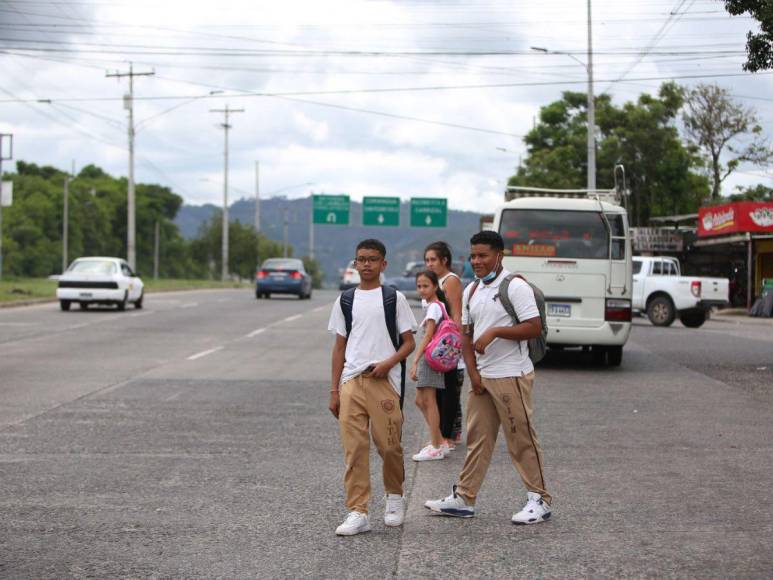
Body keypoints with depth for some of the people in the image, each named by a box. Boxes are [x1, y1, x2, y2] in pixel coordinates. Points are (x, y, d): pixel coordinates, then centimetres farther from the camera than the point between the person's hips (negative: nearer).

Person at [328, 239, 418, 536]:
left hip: (384, 381, -2)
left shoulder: (394, 298, 4)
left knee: (389, 445, 0)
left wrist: (388, 364, -14)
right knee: (354, 448, -3)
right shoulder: (345, 300, 11)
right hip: (351, 381, 2)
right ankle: (357, 512, -1)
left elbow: (409, 343, 4)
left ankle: (394, 496, 26)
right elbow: (339, 347, 13)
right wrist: (334, 391, 8)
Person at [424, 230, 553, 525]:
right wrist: (473, 373, 4)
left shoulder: (515, 287, -10)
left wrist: (495, 331, -22)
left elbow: (534, 327, -17)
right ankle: (463, 498, 16)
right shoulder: (471, 291, 13)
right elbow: (466, 334, 15)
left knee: (521, 439, -3)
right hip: (481, 377, 7)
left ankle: (539, 500, 6)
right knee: (477, 438, 11)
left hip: (511, 377, -7)